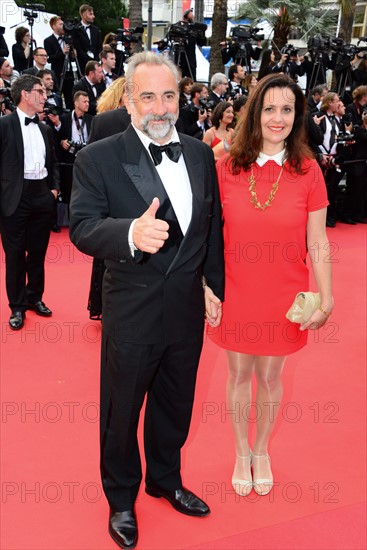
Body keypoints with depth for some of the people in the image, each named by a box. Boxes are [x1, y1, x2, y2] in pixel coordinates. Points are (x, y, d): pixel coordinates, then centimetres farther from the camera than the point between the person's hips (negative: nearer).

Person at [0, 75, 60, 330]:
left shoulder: (45, 129, 13)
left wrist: (55, 188, 8)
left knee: (38, 252, 12)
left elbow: (53, 162, 21)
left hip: (43, 196, 5)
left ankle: (35, 297, 28)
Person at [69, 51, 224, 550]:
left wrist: (214, 284, 11)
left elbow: (213, 227, 10)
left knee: (175, 405, 22)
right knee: (121, 412, 15)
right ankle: (121, 499, 41)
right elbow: (82, 228, -22)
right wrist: (131, 233, -42)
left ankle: (166, 480, 49)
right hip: (132, 312, -4)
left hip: (187, 309, 4)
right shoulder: (97, 159, -13)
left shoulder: (201, 154, 2)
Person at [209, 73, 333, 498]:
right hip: (235, 293, 0)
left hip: (283, 296, 0)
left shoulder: (307, 170, -7)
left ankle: (261, 452, 40)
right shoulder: (226, 167, -6)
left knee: (270, 376, 15)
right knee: (238, 373, 14)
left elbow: (317, 244, -3)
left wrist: (326, 300, -4)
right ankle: (241, 453, 38)